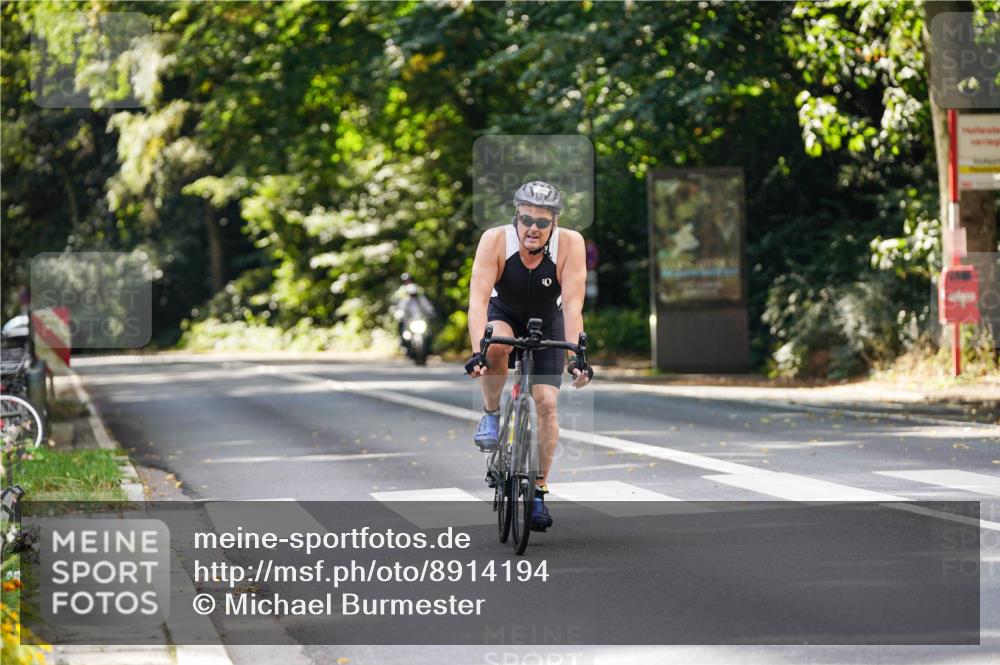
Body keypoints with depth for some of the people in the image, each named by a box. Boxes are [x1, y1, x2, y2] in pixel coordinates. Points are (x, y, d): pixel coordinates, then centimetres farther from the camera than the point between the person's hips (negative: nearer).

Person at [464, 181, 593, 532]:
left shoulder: (570, 244, -29)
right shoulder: (495, 240, -30)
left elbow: (573, 304, -34)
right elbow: (478, 298, -36)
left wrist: (576, 356, -45)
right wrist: (477, 352, -49)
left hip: (547, 322, 1)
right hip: (503, 316, -1)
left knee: (546, 403, -11)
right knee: (496, 346, -36)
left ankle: (539, 492, 1)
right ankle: (491, 415, -11)